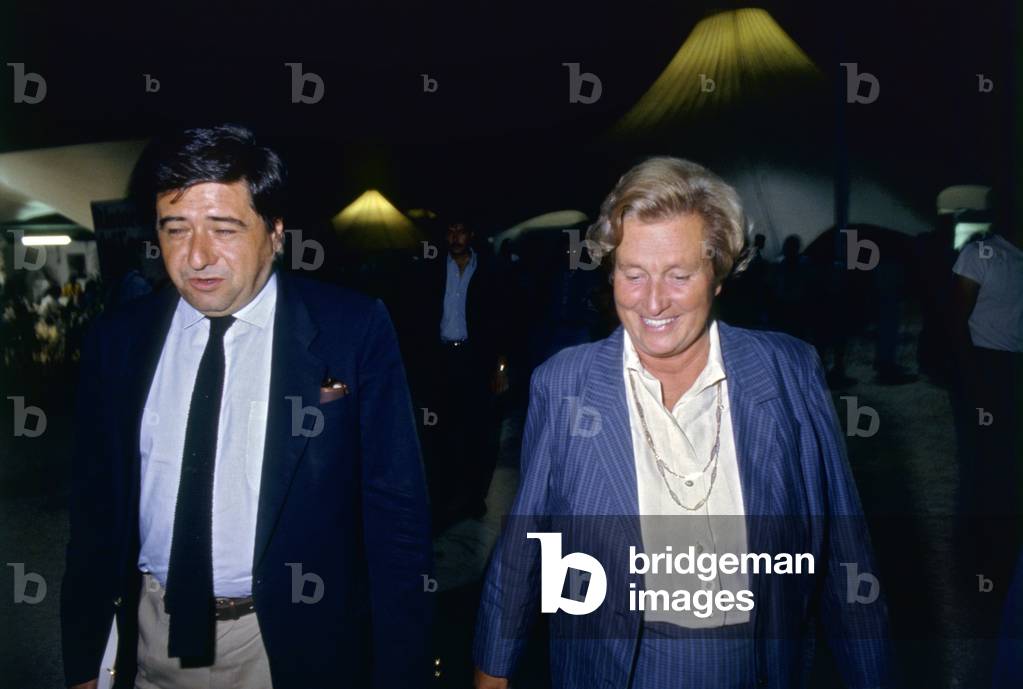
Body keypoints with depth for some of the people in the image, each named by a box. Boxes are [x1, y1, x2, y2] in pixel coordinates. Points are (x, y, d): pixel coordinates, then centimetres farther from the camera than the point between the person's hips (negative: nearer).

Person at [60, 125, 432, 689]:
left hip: (295, 641, -3)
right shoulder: (117, 340, -3)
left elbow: (395, 511, -11)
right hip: (154, 640, 3)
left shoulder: (353, 330, -14)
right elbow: (95, 510, 5)